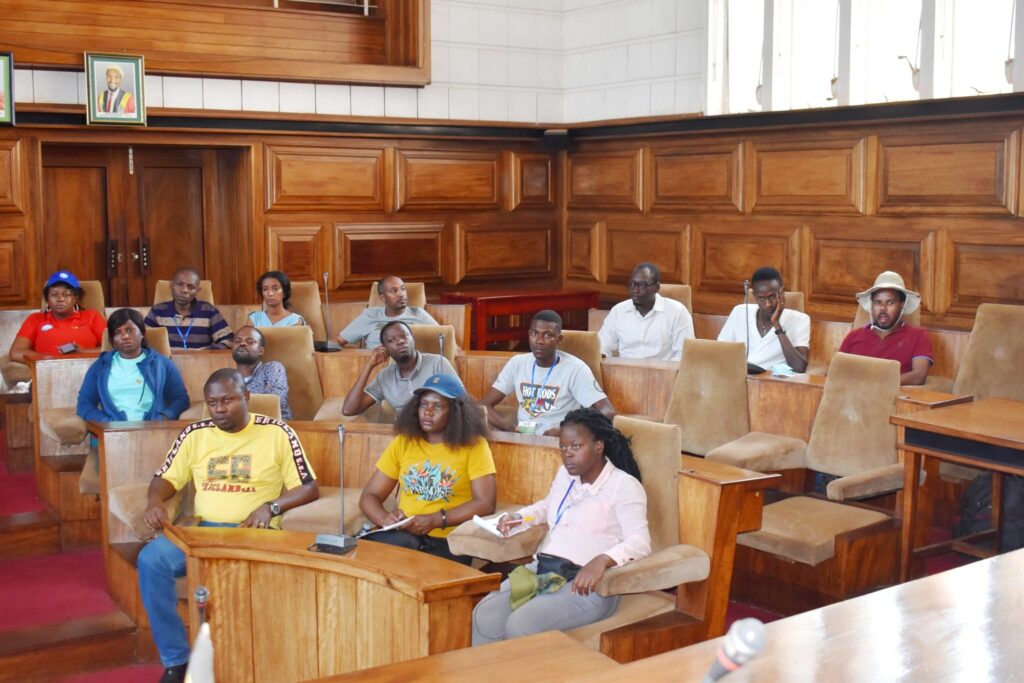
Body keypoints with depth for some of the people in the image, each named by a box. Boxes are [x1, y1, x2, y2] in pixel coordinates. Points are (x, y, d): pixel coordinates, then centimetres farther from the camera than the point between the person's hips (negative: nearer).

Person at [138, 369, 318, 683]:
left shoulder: (277, 433, 1)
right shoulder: (194, 434, 11)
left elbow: (309, 488, 1)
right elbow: (166, 478, 14)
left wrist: (271, 507, -16)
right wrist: (154, 502, -10)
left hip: (255, 533, -3)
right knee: (151, 559, -25)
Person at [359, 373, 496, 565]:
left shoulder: (474, 445, 2)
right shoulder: (402, 443, 13)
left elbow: (485, 504, -7)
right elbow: (369, 496, 13)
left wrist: (435, 520, -18)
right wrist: (384, 518, -11)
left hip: (449, 541, -4)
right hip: (403, 535, 4)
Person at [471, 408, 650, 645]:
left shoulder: (624, 485, -7)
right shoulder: (565, 474, 16)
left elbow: (640, 542, -19)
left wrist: (602, 560, -38)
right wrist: (519, 517, 16)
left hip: (586, 583, -7)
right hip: (542, 569, 7)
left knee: (519, 626, -30)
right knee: (482, 617, -16)